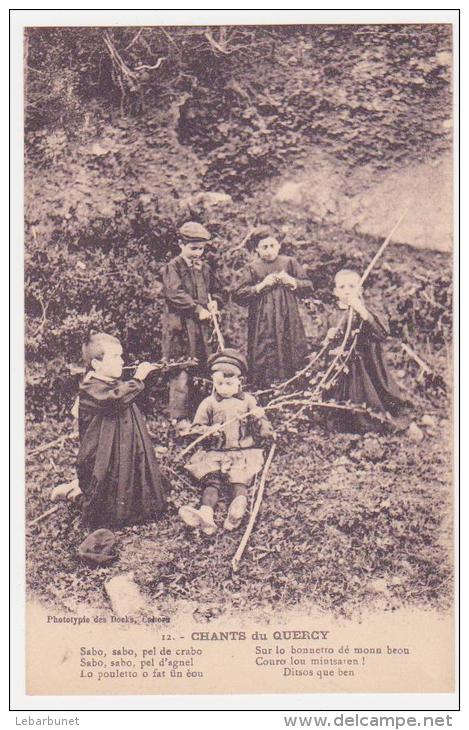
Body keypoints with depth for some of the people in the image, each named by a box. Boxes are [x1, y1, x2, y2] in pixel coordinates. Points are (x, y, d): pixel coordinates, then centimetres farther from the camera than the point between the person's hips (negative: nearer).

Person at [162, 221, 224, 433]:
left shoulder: (204, 269, 15)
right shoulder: (173, 268, -5)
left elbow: (216, 290, 24)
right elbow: (176, 294, -17)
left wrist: (214, 302, 2)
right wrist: (198, 309, -19)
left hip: (202, 325, 7)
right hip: (180, 325, -7)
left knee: (204, 369, 10)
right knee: (180, 373, -7)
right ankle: (179, 415, -3)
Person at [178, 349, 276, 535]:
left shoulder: (248, 401, 13)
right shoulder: (209, 403, 11)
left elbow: (261, 429, 14)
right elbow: (196, 428, 9)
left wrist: (258, 419, -10)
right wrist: (209, 431, -13)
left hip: (243, 453, -1)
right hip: (214, 454, 1)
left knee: (240, 480, -27)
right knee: (211, 481, -24)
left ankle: (236, 513, -52)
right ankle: (206, 515, -45)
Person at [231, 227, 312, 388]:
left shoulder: (289, 263, 7)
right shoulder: (252, 269, 3)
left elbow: (308, 286, 9)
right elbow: (237, 295, -4)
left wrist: (292, 281, -9)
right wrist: (260, 286, -12)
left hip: (288, 321, 2)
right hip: (263, 325, -1)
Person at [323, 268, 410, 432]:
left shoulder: (365, 311, -5)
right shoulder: (333, 318, 6)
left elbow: (383, 334, -24)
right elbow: (329, 348, 17)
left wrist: (363, 312, -29)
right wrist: (330, 339, -7)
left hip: (367, 368, -3)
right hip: (344, 369, 3)